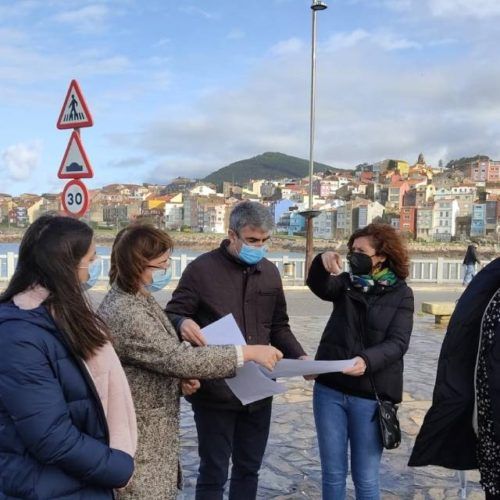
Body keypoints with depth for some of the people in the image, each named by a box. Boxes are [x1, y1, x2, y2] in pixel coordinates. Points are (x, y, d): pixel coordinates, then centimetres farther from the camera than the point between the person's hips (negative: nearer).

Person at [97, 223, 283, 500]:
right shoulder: (125, 313, -26)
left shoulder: (137, 298, 7)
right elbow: (178, 357, -30)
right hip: (140, 438, -10)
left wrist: (179, 378, -1)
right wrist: (247, 352, -26)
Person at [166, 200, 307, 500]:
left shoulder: (270, 272, 8)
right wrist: (183, 323, -30)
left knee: (249, 467, 18)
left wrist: (299, 356, -2)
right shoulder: (202, 269, -9)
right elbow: (172, 316, -7)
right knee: (214, 472, 8)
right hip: (215, 391, -5)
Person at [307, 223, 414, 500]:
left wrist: (366, 360, -30)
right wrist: (322, 262, -35)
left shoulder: (401, 294, -2)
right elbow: (319, 286, -14)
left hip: (370, 395, -3)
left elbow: (397, 343, -12)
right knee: (332, 473, 11)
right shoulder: (346, 283, 7)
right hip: (330, 389, 3)